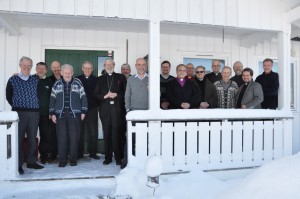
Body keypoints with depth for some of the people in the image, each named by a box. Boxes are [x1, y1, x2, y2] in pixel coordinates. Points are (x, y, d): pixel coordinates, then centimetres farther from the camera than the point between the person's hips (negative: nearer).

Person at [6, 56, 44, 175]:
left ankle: (31, 162, 19)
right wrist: (17, 106, 6)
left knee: (32, 138, 8)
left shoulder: (36, 79, 9)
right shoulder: (13, 80, 4)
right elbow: (8, 96, 9)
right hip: (18, 112, -2)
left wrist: (35, 106, 5)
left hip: (34, 113, 2)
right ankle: (18, 164, 4)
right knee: (19, 138, -2)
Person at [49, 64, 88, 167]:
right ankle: (62, 160, 8)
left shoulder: (77, 83, 6)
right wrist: (52, 113, 4)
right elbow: (52, 99, 10)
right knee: (61, 138, 0)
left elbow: (83, 97, 5)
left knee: (74, 137, 0)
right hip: (60, 114, 1)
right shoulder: (57, 84, 11)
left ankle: (73, 159, 11)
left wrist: (83, 111, 0)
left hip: (74, 114, -1)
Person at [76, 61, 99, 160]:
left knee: (93, 132, 3)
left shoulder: (96, 80, 5)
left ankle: (93, 152, 13)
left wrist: (97, 105, -6)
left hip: (92, 108, 0)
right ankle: (79, 153, 13)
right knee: (79, 132, 4)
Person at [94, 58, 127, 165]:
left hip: (117, 109, -2)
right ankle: (108, 157, 11)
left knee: (117, 133, -5)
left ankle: (118, 157, 3)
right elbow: (96, 94, 10)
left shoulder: (121, 77, 12)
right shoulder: (100, 79, 17)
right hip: (105, 109, 2)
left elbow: (125, 92, 5)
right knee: (107, 134, 3)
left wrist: (116, 95, -11)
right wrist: (104, 96, -8)